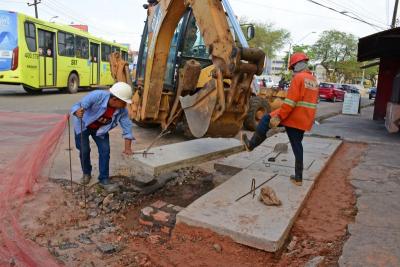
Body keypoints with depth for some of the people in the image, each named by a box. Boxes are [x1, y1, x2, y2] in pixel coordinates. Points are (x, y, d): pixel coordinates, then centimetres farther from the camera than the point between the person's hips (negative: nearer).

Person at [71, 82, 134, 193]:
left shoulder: (122, 110, -24)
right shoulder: (96, 96, -37)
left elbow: (127, 127, -15)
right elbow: (77, 106, -35)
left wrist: (127, 148, -16)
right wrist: (77, 112, -59)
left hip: (100, 129, 3)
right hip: (83, 125, -3)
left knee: (105, 150, -8)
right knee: (84, 150, -1)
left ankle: (104, 179, 4)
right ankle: (86, 173, 28)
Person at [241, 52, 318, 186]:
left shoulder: (298, 78, -11)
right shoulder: (314, 80, 17)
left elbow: (290, 101, -20)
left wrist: (279, 117, -20)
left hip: (293, 117, -8)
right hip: (304, 120, 8)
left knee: (266, 119, 7)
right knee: (297, 146, 13)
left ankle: (251, 144, 13)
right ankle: (298, 177, 18)